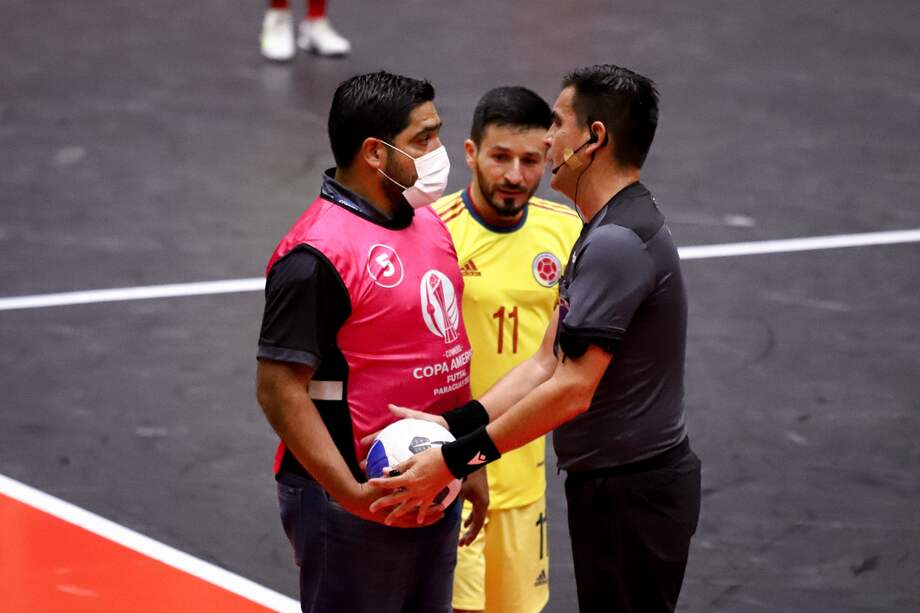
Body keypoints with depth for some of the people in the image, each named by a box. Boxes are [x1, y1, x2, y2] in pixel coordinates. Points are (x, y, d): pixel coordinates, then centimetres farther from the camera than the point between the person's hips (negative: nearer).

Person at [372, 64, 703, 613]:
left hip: (632, 497, -10)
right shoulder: (609, 232, 13)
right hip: (613, 485, 10)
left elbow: (570, 391, -25)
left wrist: (455, 461, -22)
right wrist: (453, 425, 0)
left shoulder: (617, 243, -22)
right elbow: (546, 365, 11)